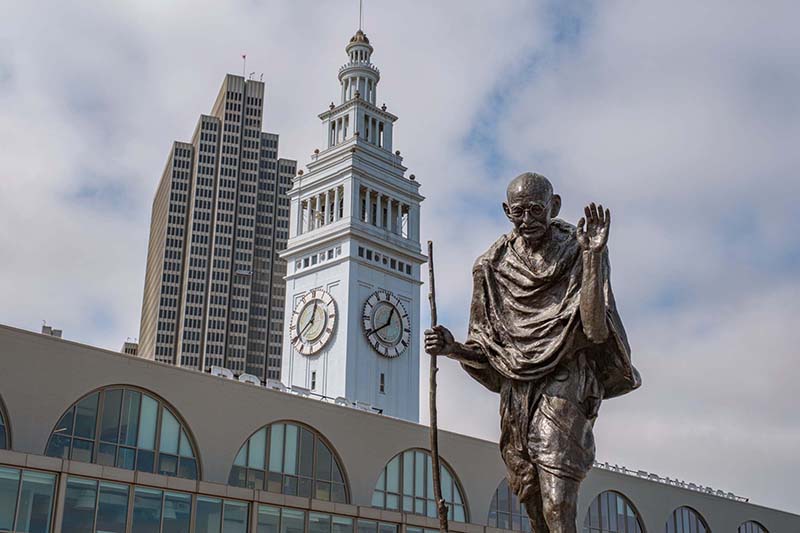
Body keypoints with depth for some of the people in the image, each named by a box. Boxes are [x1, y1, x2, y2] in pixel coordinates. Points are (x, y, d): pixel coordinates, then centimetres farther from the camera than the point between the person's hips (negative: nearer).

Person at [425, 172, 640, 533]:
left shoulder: (576, 254, -2)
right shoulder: (493, 267, 7)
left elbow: (596, 331, -15)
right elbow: (485, 351, 11)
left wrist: (593, 257, -23)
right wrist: (452, 348, -11)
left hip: (563, 383, -4)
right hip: (516, 390, 4)